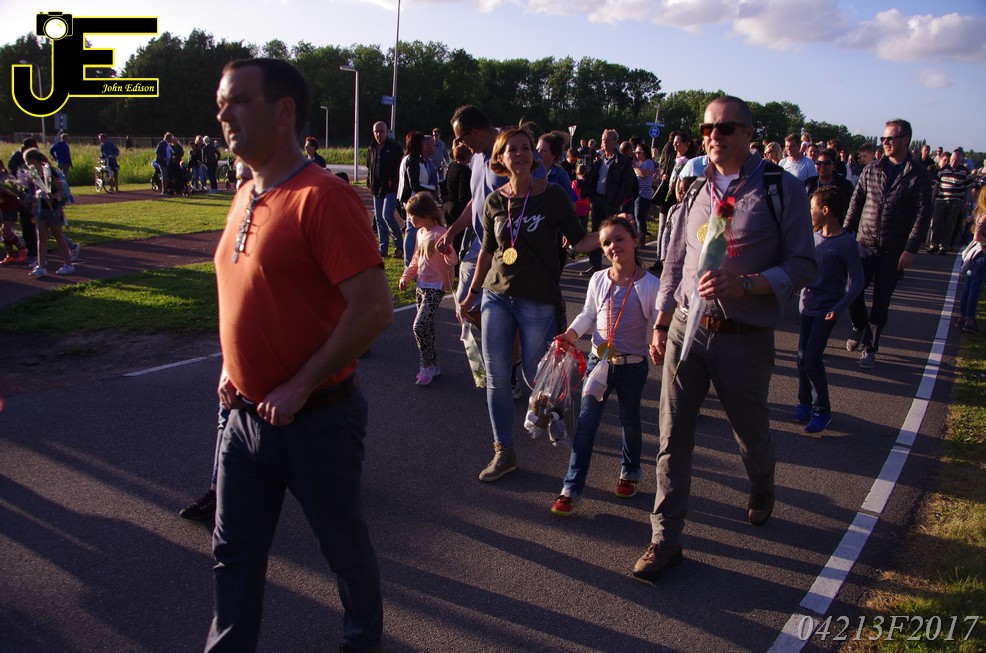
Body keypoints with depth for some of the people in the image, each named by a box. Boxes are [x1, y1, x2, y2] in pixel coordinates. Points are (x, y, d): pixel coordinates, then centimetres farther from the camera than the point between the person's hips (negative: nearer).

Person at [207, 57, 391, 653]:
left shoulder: (323, 197, -19)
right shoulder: (246, 197, 7)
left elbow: (375, 309, -25)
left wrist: (300, 387, -20)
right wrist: (231, 366, 7)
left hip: (316, 418, -7)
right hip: (246, 412, 7)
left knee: (343, 543, 15)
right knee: (235, 551, 16)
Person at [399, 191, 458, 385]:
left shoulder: (440, 234, -17)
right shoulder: (420, 232, 9)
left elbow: (453, 261, -24)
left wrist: (446, 251, -43)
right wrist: (406, 277, 13)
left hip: (435, 288, -8)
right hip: (421, 286, 8)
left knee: (419, 326, -14)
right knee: (427, 327, 13)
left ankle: (427, 366, 0)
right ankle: (433, 365, 23)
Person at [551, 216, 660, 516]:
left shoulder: (650, 285, -12)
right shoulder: (598, 280, -3)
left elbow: (657, 327, -7)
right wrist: (572, 332, -5)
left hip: (633, 366, -2)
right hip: (599, 361, 2)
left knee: (630, 420, 17)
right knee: (585, 423, 0)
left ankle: (629, 472, 42)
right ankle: (572, 488, 5)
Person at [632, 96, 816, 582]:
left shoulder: (781, 188, -5)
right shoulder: (697, 192, 10)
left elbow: (803, 264, -8)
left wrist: (744, 285, -23)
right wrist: (660, 327, 12)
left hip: (745, 337, -3)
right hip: (686, 328, 3)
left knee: (751, 431, 18)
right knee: (673, 436, 2)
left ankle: (762, 488, 51)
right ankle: (665, 538, 13)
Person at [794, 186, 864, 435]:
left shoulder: (846, 243, -14)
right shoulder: (814, 236, 5)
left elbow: (857, 281, -14)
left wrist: (839, 307, -21)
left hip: (826, 309, -6)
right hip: (807, 305, 6)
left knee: (812, 358, -10)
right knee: (802, 357, 8)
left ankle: (822, 409, 5)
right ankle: (805, 401, 26)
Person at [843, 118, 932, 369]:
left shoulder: (919, 175, -4)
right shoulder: (871, 170, 5)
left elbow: (923, 214, -7)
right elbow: (856, 204, 9)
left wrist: (910, 249, -15)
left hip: (894, 250, -2)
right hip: (865, 244, 2)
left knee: (881, 301, 4)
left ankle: (869, 348, 16)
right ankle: (860, 327, 27)